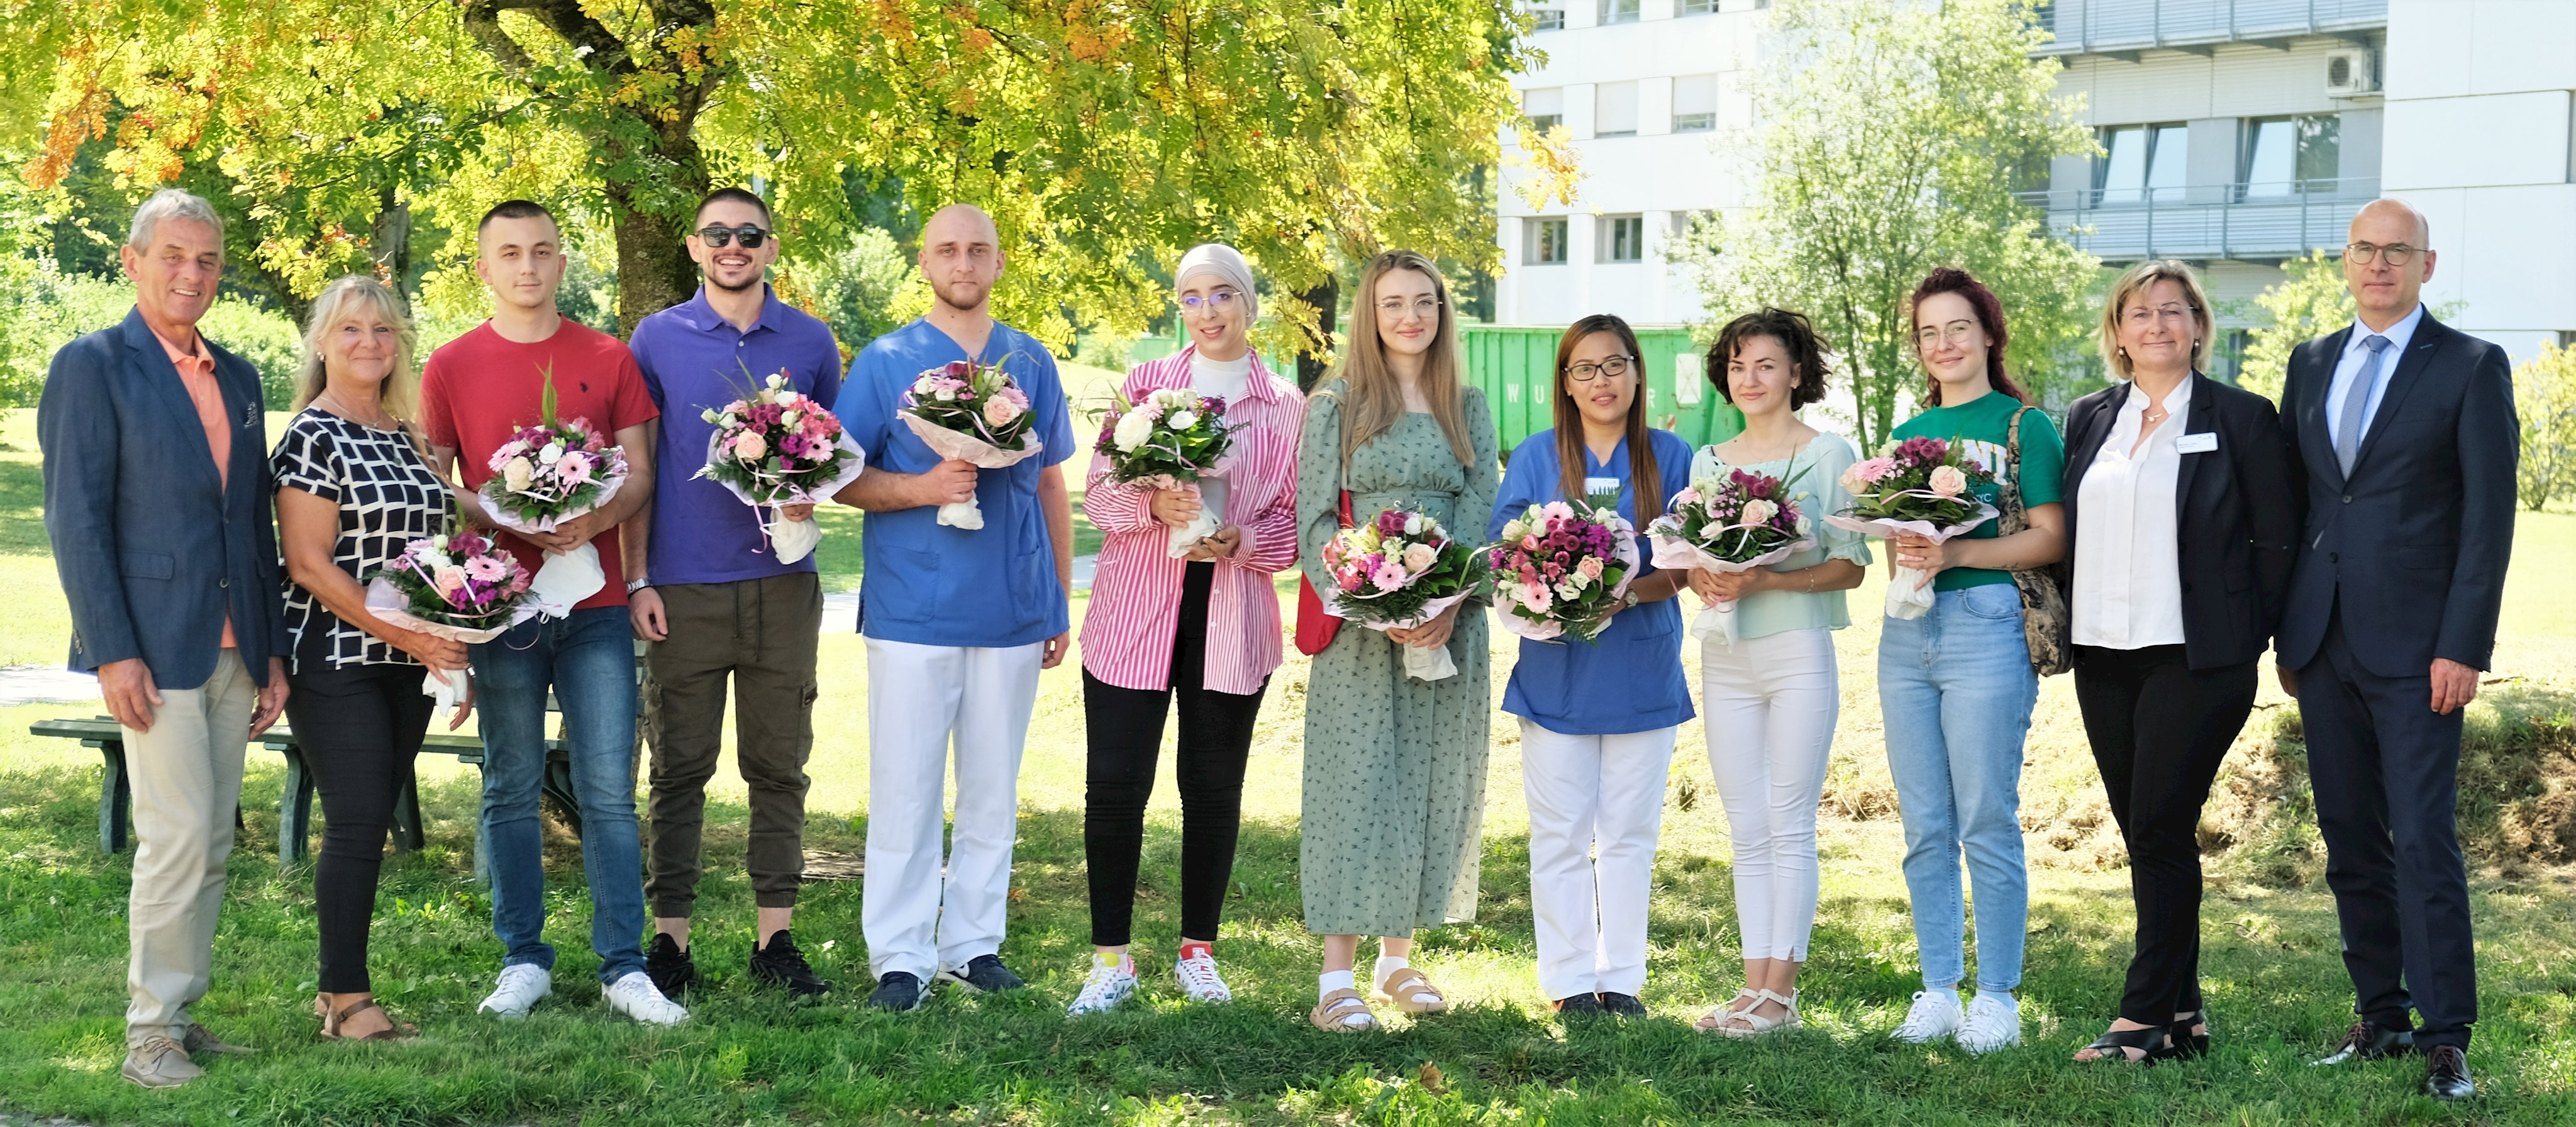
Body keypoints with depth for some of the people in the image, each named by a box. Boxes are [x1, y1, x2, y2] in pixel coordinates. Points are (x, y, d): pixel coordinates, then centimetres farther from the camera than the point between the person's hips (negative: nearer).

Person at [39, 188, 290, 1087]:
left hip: (233, 647, 6)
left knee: (212, 844, 9)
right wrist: (113, 652, -15)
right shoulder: (93, 366, -4)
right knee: (177, 838, -7)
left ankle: (182, 1012, 18)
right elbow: (76, 518, -8)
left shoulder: (238, 378, 15)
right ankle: (150, 1033, 4)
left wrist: (272, 651, 13)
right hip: (153, 645, -6)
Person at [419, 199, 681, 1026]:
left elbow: (639, 473, 6)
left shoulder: (609, 360, 7)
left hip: (594, 605, 0)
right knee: (511, 791, 6)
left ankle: (624, 967, 4)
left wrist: (593, 520, -14)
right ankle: (524, 959, 16)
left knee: (610, 791, -2)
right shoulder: (452, 366, 5)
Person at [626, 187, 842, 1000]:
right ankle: (670, 940, 9)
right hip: (684, 586, -1)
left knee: (778, 766, 5)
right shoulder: (657, 339, 4)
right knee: (679, 768, 2)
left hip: (781, 581, 2)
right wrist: (636, 579, -2)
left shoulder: (810, 341, 8)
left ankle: (775, 938, 12)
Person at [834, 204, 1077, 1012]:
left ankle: (974, 944, 19)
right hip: (912, 610, -3)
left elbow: (1052, 487, 14)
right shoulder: (884, 362, 1)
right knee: (905, 790, -1)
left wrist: (1062, 603, 12)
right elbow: (841, 476, 0)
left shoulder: (1032, 363, 10)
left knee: (992, 792, 9)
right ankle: (901, 958, 5)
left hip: (1012, 613, 3)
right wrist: (925, 488, -17)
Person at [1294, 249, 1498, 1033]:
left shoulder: (1468, 408, 10)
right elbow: (1316, 521, -3)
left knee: (1434, 785, 7)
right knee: (1356, 784, -4)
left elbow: (1483, 512, 3)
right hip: (1359, 633, -3)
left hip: (1451, 630, 3)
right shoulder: (1335, 406, 1)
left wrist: (1451, 601, -14)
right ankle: (1337, 976, -1)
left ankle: (1398, 956, 20)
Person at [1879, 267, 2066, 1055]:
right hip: (1907, 632, 6)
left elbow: (2050, 539, -7)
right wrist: (1901, 551, -6)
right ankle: (1938, 990, 15)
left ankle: (1997, 998, 4)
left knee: (1988, 826, -4)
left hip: (1987, 624, -6)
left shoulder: (2023, 425, 0)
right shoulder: (1908, 435, 17)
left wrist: (1954, 553, -19)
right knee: (1925, 830, 8)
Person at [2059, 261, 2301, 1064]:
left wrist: (2246, 638, -4)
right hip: (2103, 658, 5)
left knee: (2161, 829, -8)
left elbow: (2277, 540, -1)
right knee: (2142, 835, 7)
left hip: (2196, 659, -5)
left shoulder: (2242, 419, 0)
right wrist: (2065, 626, 8)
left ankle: (2146, 1017, -3)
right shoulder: (2088, 421, 13)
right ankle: (2182, 1014, 15)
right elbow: (2066, 534, 18)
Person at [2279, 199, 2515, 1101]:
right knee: (2350, 843, 9)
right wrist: (2285, 632, 11)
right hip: (2322, 644, 5)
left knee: (2423, 842, -7)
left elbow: (2488, 517, -6)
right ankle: (2381, 1016, 19)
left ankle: (2445, 1038, -1)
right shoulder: (2311, 364, 13)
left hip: (2414, 646, -5)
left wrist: (2464, 646, -12)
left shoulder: (2471, 368, -2)